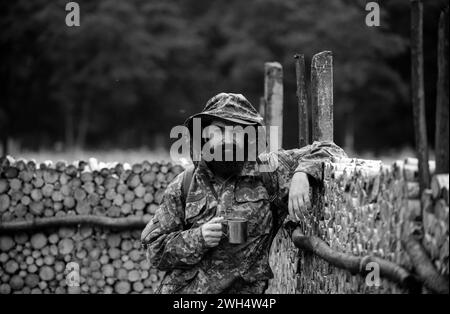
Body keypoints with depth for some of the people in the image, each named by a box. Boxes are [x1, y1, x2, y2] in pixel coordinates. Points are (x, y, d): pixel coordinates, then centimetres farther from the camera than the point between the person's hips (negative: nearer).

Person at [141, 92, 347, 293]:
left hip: (242, 290, 0)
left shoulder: (266, 171, 1)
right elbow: (155, 249, 4)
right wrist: (197, 238, -12)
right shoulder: (183, 186, 3)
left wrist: (301, 175, -16)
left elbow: (326, 151, 3)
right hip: (181, 289, 0)